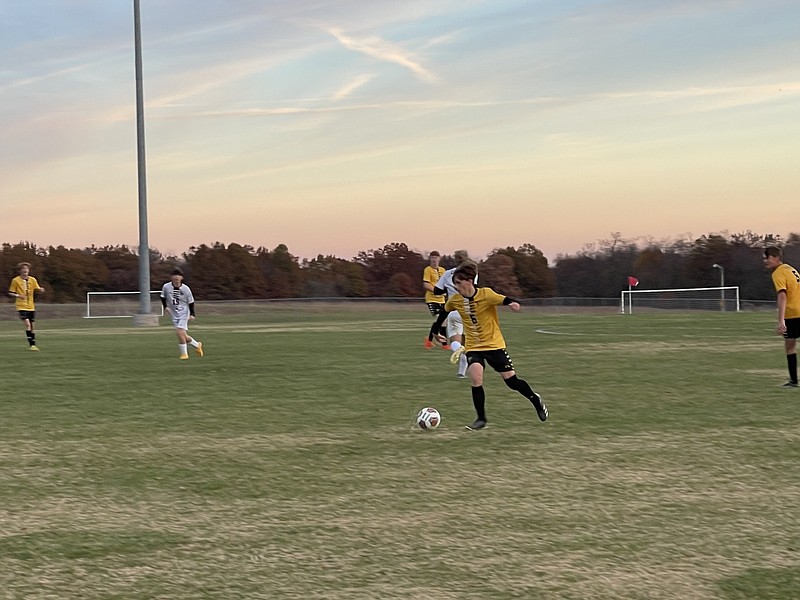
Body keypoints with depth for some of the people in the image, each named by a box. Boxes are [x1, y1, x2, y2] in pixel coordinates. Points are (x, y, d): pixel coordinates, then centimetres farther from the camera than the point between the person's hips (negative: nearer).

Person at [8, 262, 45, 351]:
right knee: (27, 324, -19)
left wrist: (41, 289, -17)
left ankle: (33, 344, 19)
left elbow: (38, 290, 7)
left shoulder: (32, 279, 5)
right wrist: (18, 295, -19)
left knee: (32, 325, 8)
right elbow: (10, 293, 0)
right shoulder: (15, 280, -4)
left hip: (31, 306, 4)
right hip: (21, 306, -4)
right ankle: (31, 344, -16)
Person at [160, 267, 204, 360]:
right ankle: (197, 345, 31)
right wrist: (165, 306, -2)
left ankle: (184, 354, -6)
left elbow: (191, 302, -2)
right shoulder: (166, 287, -7)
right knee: (183, 336, 4)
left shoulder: (185, 289, -11)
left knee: (180, 332, -20)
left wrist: (192, 314, -7)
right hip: (174, 314, 3)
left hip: (184, 313, -3)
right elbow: (163, 297, 11)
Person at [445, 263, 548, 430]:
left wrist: (512, 303, -53)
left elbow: (504, 300, -31)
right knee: (475, 378, -21)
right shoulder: (455, 300, -4)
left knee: (511, 380, -1)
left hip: (494, 344, -2)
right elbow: (445, 311, 16)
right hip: (473, 347, 2)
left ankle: (535, 399, 29)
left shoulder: (485, 294, -17)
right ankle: (481, 419, -7)